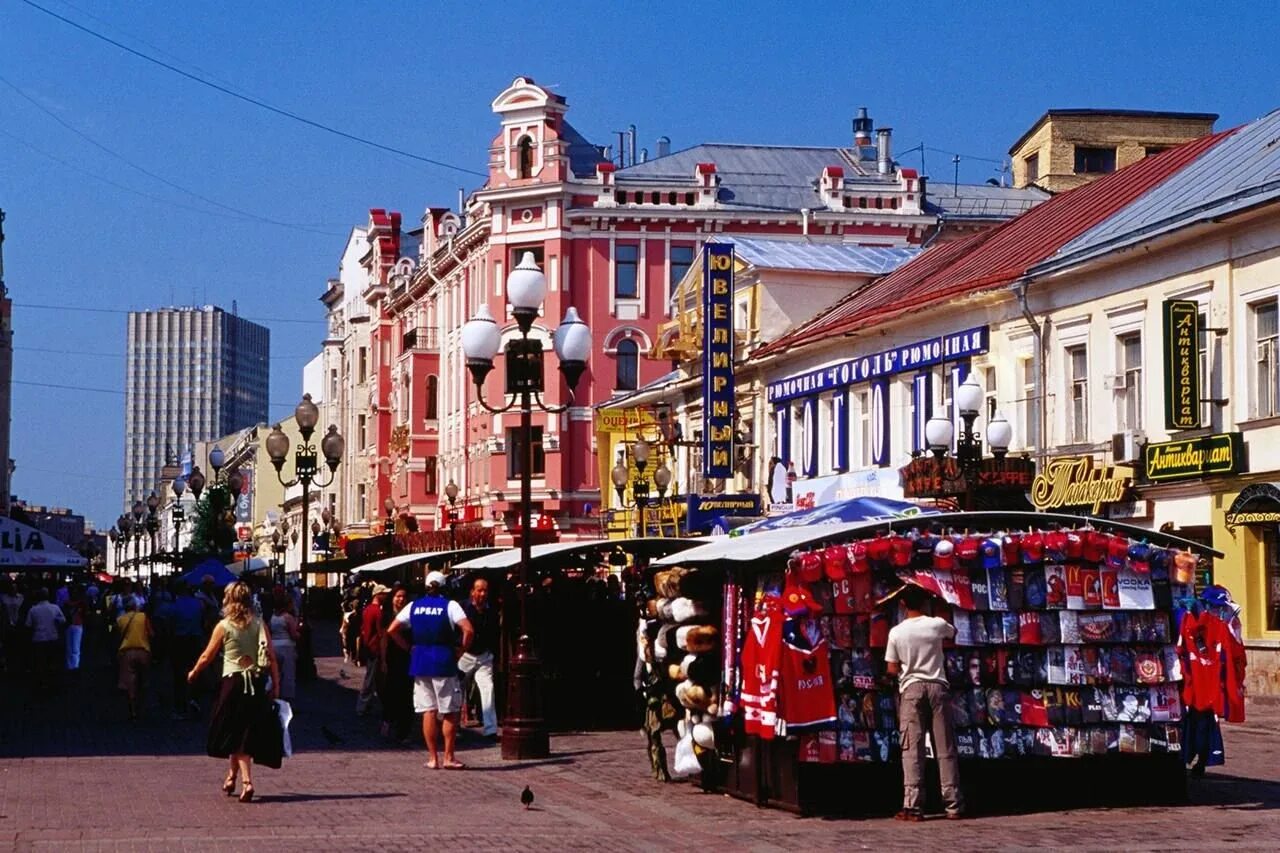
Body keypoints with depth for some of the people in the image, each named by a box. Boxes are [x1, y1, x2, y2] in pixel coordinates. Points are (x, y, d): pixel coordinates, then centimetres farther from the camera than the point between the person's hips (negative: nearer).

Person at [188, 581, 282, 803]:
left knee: (236, 735, 5)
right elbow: (272, 657, -1)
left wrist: (193, 673, 21)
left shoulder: (224, 626, -5)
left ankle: (246, 781, -7)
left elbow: (207, 656, 3)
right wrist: (276, 685, 6)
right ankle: (231, 777, 23)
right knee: (248, 732, 14)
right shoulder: (259, 624, 1)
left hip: (232, 682, -3)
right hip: (257, 683, 3)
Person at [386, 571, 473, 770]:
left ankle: (433, 757, 8)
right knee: (450, 712, 5)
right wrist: (462, 651, -3)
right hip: (444, 661, -3)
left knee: (428, 711, 7)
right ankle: (449, 758, 4)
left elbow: (392, 631, 6)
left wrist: (410, 648, 11)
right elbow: (468, 630, -16)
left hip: (420, 661, 3)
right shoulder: (450, 605, -3)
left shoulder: (413, 606, 8)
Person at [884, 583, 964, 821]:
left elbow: (892, 669, -1)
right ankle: (953, 804, 6)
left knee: (912, 749, -4)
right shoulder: (937, 624, 1)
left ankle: (912, 806, -11)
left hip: (911, 688, -1)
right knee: (945, 748, 5)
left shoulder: (896, 632, -3)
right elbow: (953, 633, 25)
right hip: (937, 686, 1)